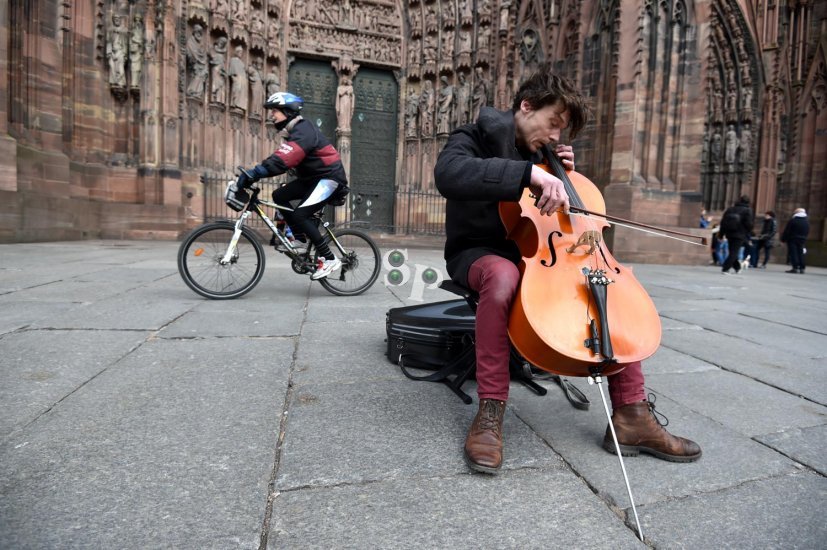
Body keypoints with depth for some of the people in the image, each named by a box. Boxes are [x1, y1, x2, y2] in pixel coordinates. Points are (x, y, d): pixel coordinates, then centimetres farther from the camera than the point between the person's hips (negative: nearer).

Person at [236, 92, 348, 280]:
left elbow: (282, 160, -34)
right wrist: (254, 173, 3)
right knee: (279, 196, 1)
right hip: (313, 177, 10)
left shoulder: (303, 132, -21)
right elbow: (281, 157, 12)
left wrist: (252, 174, -38)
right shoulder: (297, 130, 13)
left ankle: (329, 259, -14)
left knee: (299, 215, -20)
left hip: (328, 177, -10)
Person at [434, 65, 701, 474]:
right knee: (503, 277, -42)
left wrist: (563, 176, 6)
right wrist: (528, 174, -41)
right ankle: (490, 411, -29)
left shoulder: (539, 153, 14)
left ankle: (631, 415, -9)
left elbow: (556, 217, 24)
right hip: (480, 252, -6)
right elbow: (448, 173, -33)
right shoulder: (475, 136, -6)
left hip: (536, 254, 7)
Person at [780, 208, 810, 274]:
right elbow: (807, 232, 12)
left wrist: (783, 239, -4)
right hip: (802, 240, 5)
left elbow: (786, 231, -10)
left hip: (792, 240, -5)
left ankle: (795, 268, -12)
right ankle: (802, 268, 9)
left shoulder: (793, 220, -9)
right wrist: (803, 238, 18)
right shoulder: (807, 222, 10)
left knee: (793, 254, -6)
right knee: (800, 254, 10)